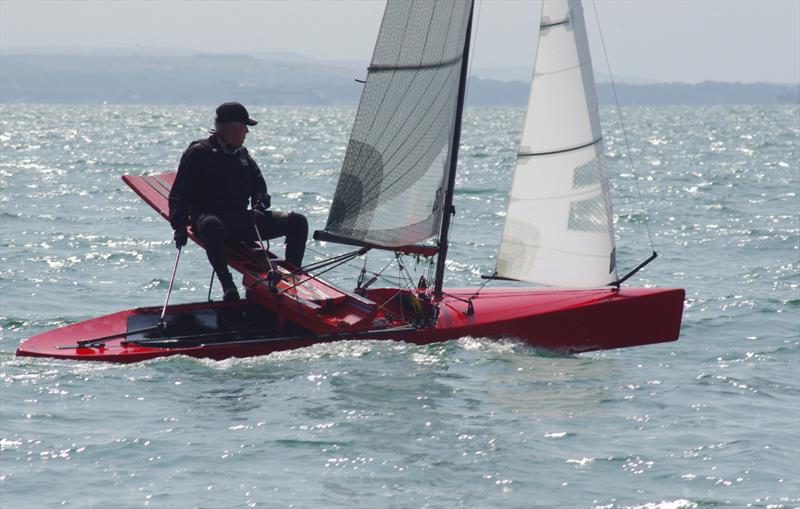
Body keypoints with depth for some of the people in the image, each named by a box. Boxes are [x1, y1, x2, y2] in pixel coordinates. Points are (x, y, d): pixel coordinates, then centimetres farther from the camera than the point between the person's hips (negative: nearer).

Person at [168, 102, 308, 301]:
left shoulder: (243, 156, 21)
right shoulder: (199, 153, 0)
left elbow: (259, 188, 21)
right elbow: (179, 194, -3)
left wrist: (258, 207, -3)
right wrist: (180, 225, -16)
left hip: (242, 220, 6)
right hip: (209, 216, -6)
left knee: (297, 221, -9)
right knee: (212, 225, -45)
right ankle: (227, 285, -41)